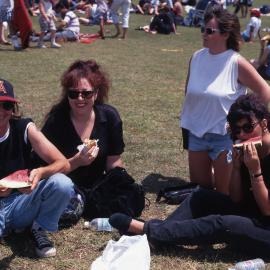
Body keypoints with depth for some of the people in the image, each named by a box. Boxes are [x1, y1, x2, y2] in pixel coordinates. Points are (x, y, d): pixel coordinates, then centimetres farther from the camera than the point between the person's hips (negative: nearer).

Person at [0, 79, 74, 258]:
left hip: (21, 203, 2)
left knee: (62, 184, -26)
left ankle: (39, 230, -1)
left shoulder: (24, 129, -8)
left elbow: (64, 164, -11)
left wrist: (41, 173, -33)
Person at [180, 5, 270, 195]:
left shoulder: (237, 63, -15)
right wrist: (186, 126, 16)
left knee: (224, 193, 5)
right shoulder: (197, 57, 0)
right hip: (196, 133, 5)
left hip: (224, 136, -5)